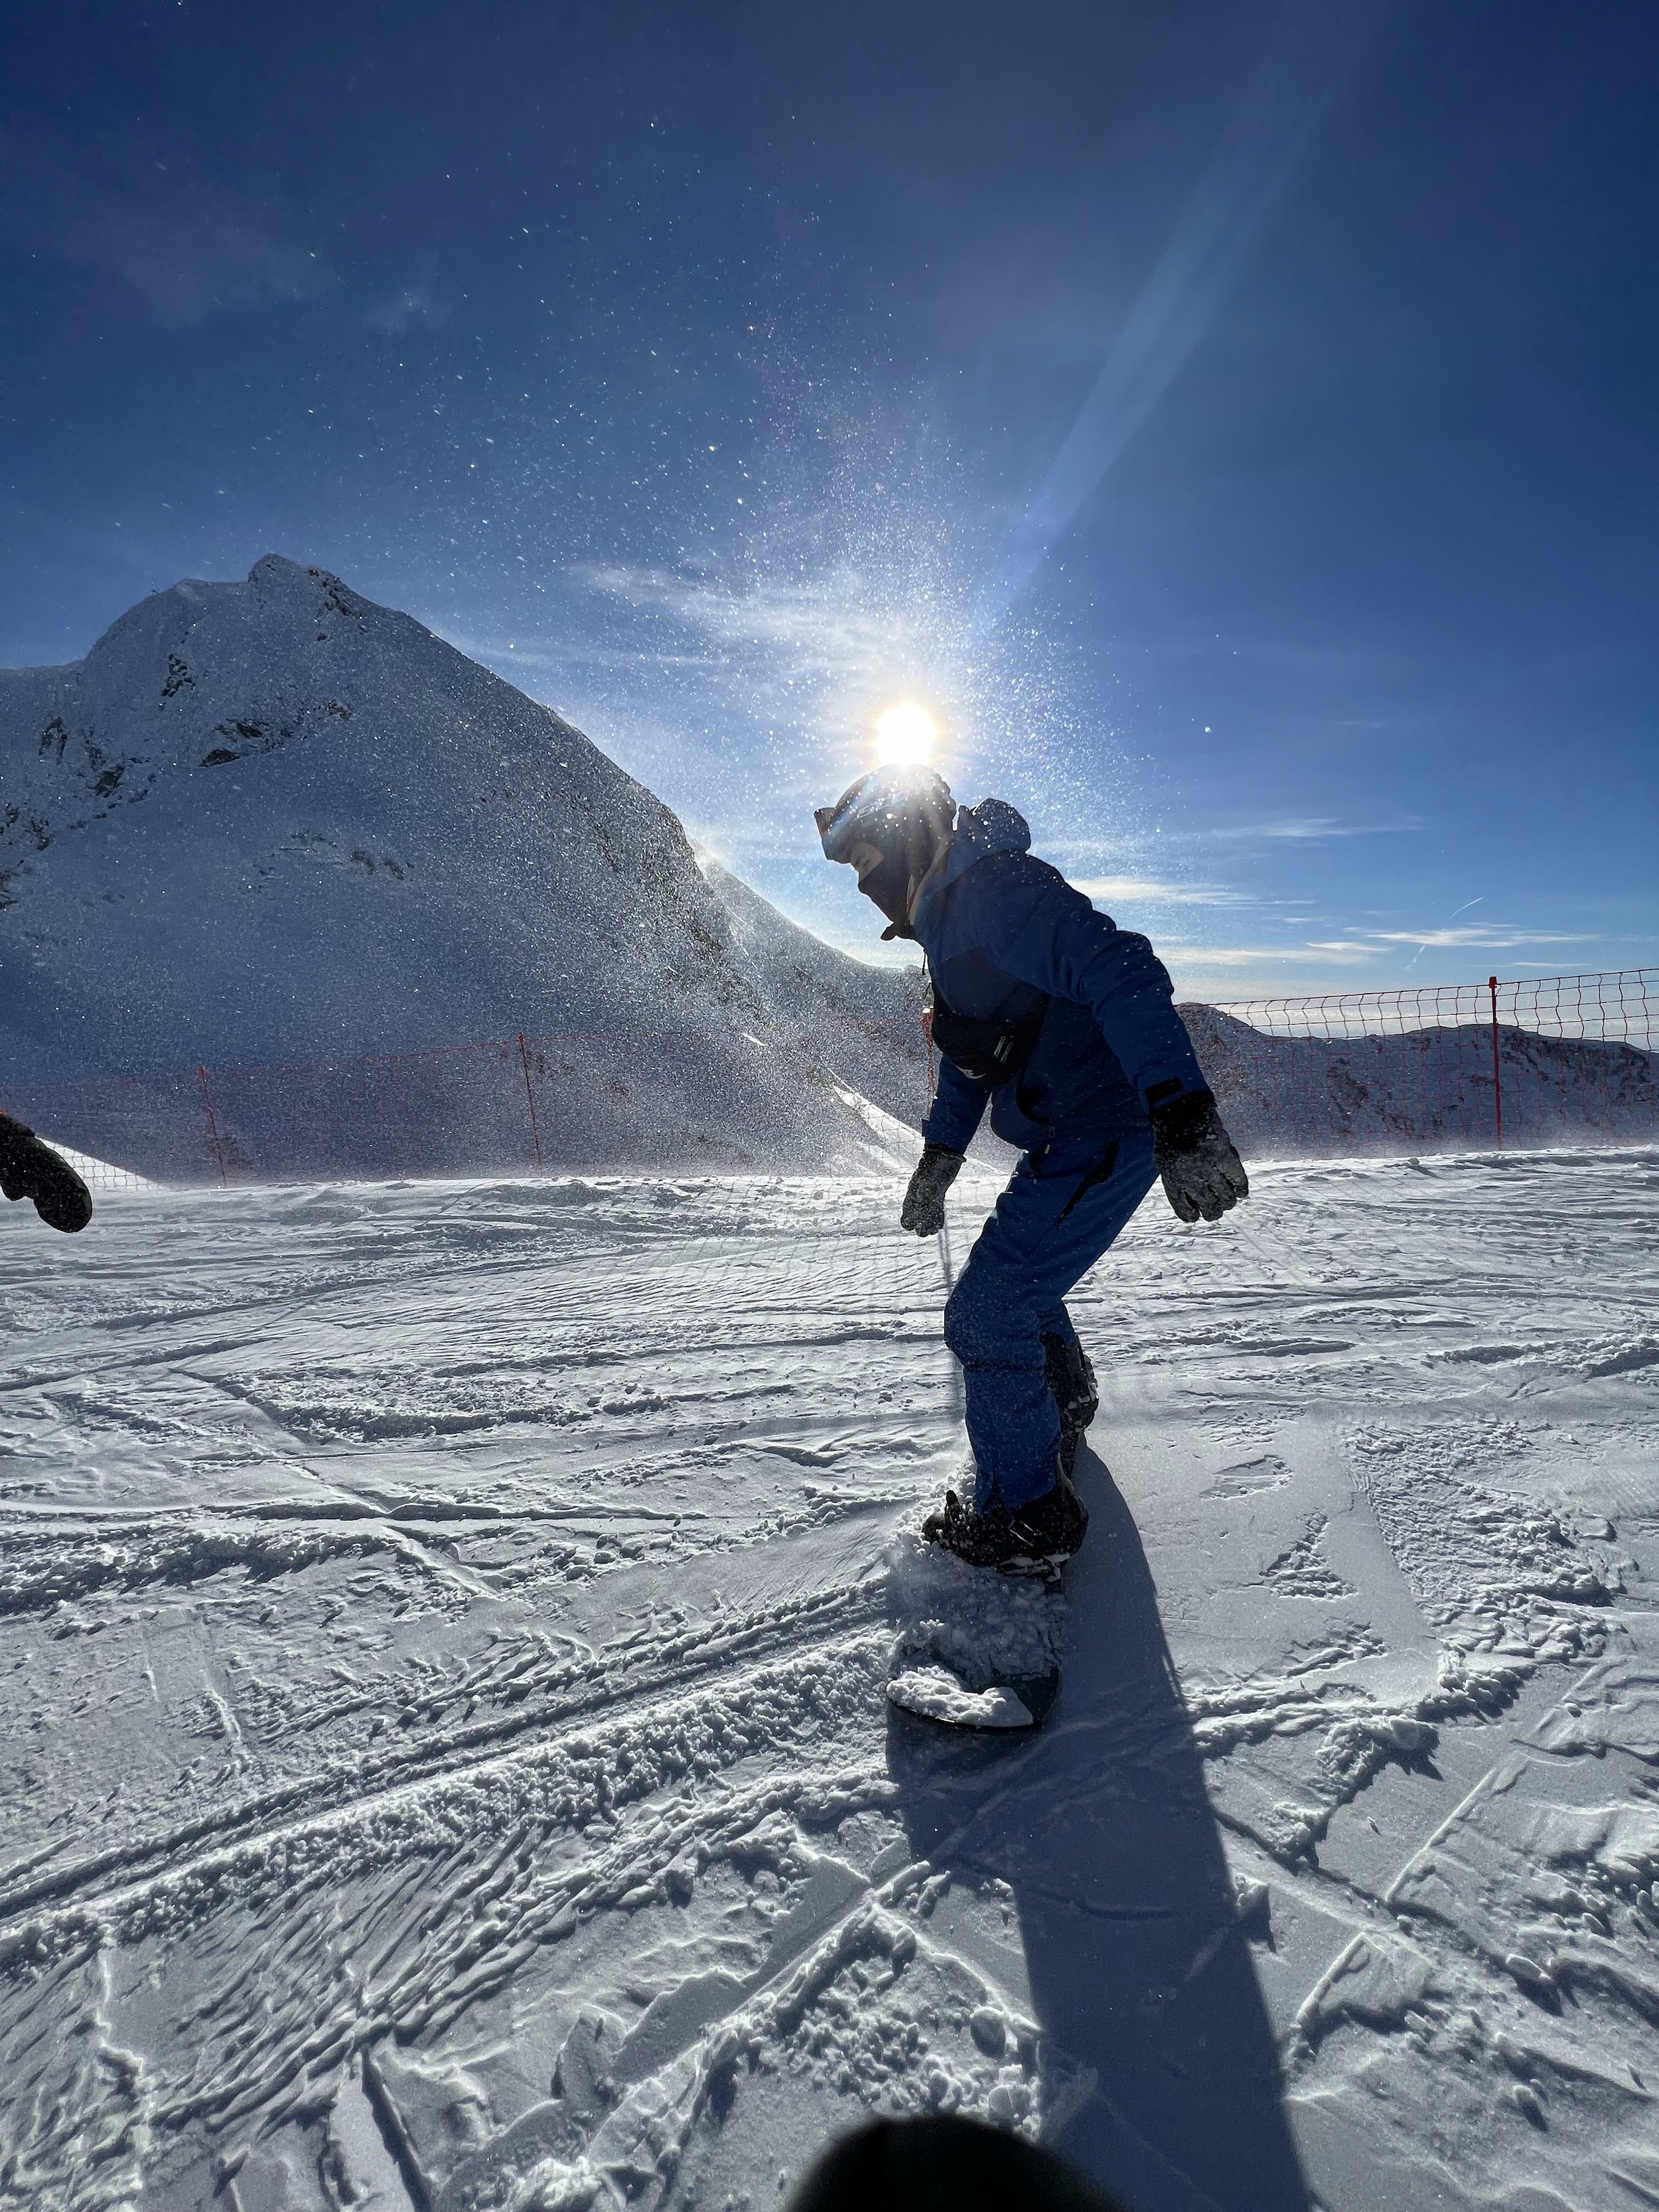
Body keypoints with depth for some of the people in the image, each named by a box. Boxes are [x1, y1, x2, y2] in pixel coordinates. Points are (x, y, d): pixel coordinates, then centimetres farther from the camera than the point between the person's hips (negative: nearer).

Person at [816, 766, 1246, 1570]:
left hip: (1106, 1134, -11)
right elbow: (973, 1051, 27)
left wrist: (1182, 1111, -43)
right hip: (1072, 1138, 11)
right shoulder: (950, 920, 15)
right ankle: (1066, 1405, 55)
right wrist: (940, 1152, 22)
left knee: (984, 1314, -9)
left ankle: (1028, 1517, 8)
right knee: (1016, 1284, 29)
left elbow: (1119, 971, -32)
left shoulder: (998, 889, -19)